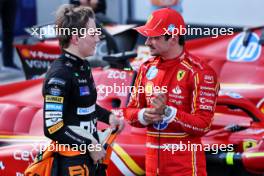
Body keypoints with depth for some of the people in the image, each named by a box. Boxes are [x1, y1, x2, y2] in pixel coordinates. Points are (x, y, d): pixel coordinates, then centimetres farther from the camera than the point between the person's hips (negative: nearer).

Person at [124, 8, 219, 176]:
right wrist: (143, 116, -8)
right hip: (153, 160, 6)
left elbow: (203, 124, -15)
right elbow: (130, 111, 14)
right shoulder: (147, 68, 10)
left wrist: (167, 113, -24)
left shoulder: (199, 72, -11)